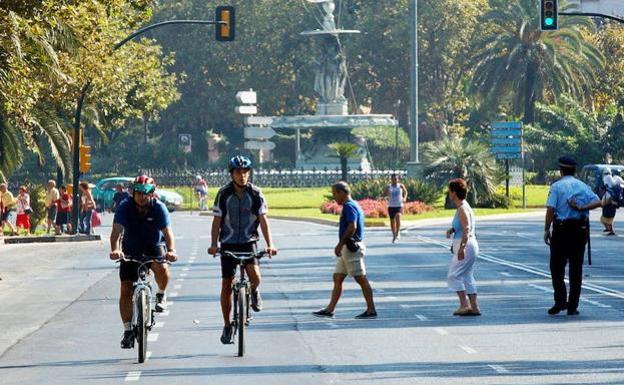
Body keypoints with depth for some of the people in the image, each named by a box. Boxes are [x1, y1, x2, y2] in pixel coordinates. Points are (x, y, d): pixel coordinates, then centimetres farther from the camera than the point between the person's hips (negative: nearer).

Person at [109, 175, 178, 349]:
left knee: (161, 268, -34)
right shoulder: (125, 207, -18)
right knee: (125, 290, -6)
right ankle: (128, 331, 5)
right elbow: (116, 231, -30)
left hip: (154, 248, -1)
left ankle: (161, 294, -2)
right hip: (131, 251, 1)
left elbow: (167, 232, -28)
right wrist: (115, 250, -49)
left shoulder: (159, 208, -19)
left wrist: (171, 250, -48)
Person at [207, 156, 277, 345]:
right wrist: (214, 244, -16)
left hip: (249, 241, 0)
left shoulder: (255, 194, -3)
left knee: (255, 275, -25)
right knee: (227, 285, 0)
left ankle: (254, 291, 12)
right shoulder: (224, 194, -4)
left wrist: (270, 244, -17)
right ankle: (227, 327, 12)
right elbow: (217, 221, -3)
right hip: (229, 243, 1)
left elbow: (263, 220, -5)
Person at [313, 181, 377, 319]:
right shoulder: (353, 205, 17)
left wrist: (340, 244, -22)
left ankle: (371, 310, -2)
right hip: (347, 249, 11)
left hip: (351, 247, -11)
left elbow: (352, 227, -25)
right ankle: (330, 309, 13)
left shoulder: (349, 206, -15)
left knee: (361, 279, -5)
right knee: (337, 278, 11)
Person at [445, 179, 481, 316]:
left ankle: (465, 305, -11)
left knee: (453, 276, -7)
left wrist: (461, 248, -29)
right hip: (468, 246, 10)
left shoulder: (462, 209, -16)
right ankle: (474, 307, 11)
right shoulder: (463, 206, 14)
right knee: (467, 276, 12)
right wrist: (452, 230, 8)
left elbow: (466, 230, -24)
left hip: (466, 246, -10)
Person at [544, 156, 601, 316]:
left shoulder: (557, 186, -3)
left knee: (557, 267, 5)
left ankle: (560, 301, -10)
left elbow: (551, 209, -12)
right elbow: (598, 201, -6)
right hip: (581, 229, 4)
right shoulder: (583, 186, 9)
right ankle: (572, 307, 8)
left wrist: (547, 230, -10)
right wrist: (581, 208, -10)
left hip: (561, 230, -3)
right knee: (576, 268, 8)